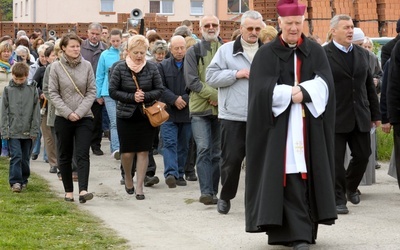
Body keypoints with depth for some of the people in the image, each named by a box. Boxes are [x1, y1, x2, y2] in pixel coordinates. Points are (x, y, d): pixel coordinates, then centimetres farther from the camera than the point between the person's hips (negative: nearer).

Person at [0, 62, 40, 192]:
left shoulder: (32, 90, 3)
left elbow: (36, 112, 4)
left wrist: (34, 130, -1)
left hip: (28, 131, 1)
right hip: (13, 131, -1)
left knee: (25, 158, 9)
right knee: (16, 156, -10)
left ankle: (23, 180, 22)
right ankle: (15, 181, -9)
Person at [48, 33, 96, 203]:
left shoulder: (86, 66, 0)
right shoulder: (56, 67, -3)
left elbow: (92, 92, 0)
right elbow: (53, 93, -3)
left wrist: (80, 112, -10)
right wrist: (68, 113, -11)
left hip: (84, 117, 0)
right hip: (63, 118, 0)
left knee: (82, 154, -10)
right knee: (65, 156, 8)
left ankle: (83, 190, -19)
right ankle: (68, 191, 18)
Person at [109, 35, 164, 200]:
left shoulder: (152, 68, -1)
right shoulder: (120, 68, -5)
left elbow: (159, 90, 2)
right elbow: (113, 91, -5)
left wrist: (145, 96, -16)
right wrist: (132, 97, -16)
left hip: (146, 116, 1)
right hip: (126, 116, -1)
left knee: (143, 151, 0)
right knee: (127, 152, 1)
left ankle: (139, 186, 7)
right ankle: (128, 177, 31)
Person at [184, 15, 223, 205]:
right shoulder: (193, 52, 4)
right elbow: (192, 81, -4)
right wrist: (215, 95, -12)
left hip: (222, 109, 2)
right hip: (200, 109, -2)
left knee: (217, 153, 7)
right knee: (204, 149, -12)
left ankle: (212, 192, 14)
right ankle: (206, 192, -13)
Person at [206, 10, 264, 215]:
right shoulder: (226, 50, 4)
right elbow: (211, 76, -1)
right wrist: (236, 74, -10)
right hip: (233, 116, -1)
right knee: (231, 159, 3)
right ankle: (225, 197, 20)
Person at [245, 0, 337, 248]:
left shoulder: (315, 51, 10)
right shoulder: (267, 53, 3)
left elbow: (324, 84, -2)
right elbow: (262, 90, -8)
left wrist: (301, 92, -17)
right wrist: (293, 93, -12)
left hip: (309, 127, 3)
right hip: (280, 127, -3)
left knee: (309, 176, 1)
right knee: (290, 178, -8)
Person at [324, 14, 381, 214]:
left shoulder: (362, 54, 12)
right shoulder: (323, 55, -6)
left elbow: (370, 86, 15)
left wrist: (375, 114, 14)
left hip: (360, 118, 5)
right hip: (335, 118, -5)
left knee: (363, 155, 8)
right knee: (336, 160, -1)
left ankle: (351, 187, 34)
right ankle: (338, 199, 10)